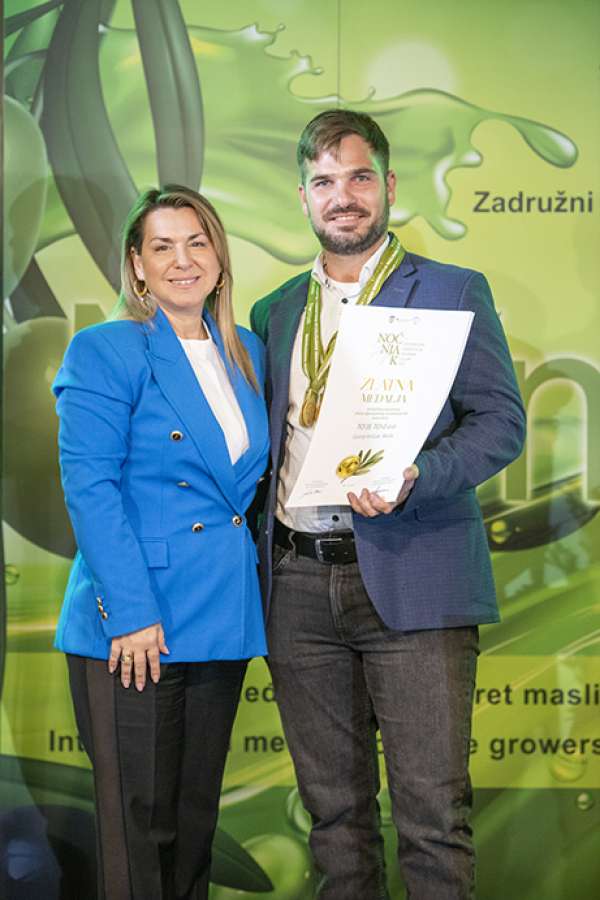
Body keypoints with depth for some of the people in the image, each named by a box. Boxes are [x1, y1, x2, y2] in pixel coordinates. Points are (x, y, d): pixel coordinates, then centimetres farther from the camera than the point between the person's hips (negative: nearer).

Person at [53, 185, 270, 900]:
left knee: (196, 816, 15)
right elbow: (90, 490, -13)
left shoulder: (246, 353, 12)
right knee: (138, 822, 1)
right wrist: (131, 612, -19)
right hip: (133, 626, -6)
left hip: (223, 623, 6)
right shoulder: (104, 351, -6)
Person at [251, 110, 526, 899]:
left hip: (411, 577, -4)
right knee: (334, 807, 11)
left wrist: (413, 479, -19)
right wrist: (257, 553, 6)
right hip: (299, 582, 4)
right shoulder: (275, 313, 17)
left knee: (432, 812, -4)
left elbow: (501, 421, -2)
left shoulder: (453, 292, 4)